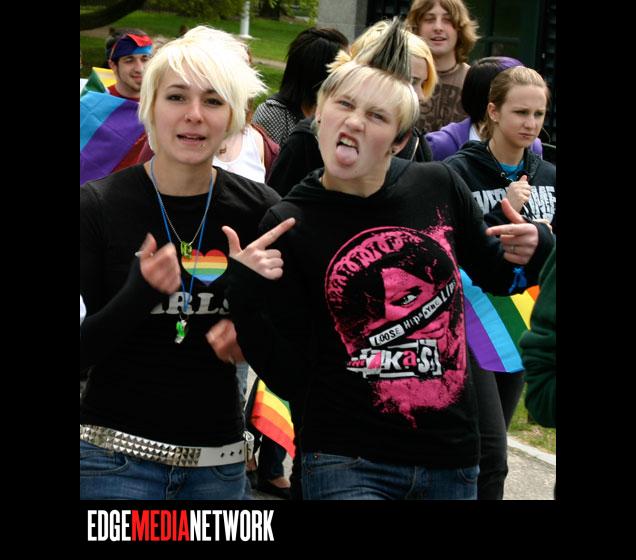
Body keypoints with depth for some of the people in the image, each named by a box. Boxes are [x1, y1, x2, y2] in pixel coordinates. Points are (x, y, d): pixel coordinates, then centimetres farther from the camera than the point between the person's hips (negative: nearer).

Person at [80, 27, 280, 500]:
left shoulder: (260, 208, -3)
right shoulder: (98, 205, -9)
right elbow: (80, 353, -9)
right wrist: (141, 291, -25)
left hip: (219, 456, 3)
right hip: (116, 452, -2)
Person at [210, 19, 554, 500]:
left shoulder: (439, 187, -3)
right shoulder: (290, 226, -8)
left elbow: (494, 276, 16)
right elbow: (290, 379, -8)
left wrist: (532, 249, -4)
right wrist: (247, 300, -21)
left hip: (452, 460, 3)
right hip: (347, 464, -3)